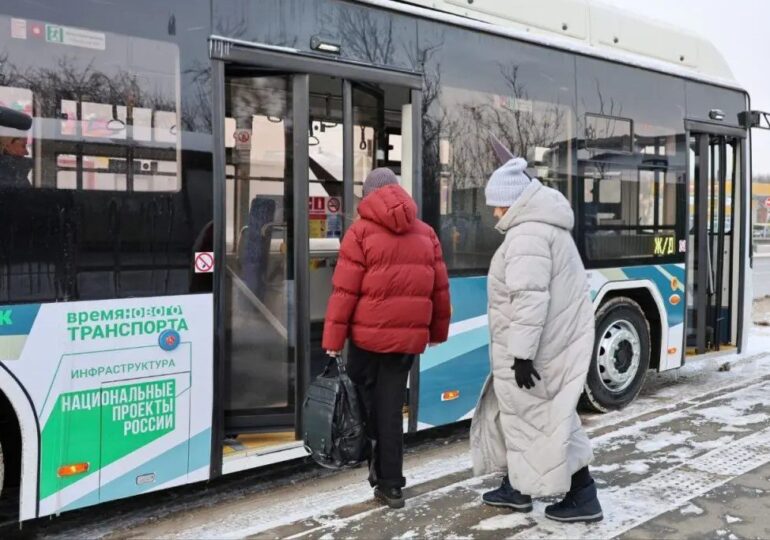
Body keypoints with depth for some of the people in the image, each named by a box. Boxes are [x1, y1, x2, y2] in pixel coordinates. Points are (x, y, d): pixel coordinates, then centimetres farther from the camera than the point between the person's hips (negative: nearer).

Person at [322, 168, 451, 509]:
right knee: (391, 408, 9)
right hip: (409, 336, 4)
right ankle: (390, 484, 12)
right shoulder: (426, 233, 10)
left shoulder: (361, 231, -3)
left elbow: (345, 291, -8)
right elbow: (440, 289, 12)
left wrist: (333, 341, -5)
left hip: (369, 334, -3)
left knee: (365, 401, 13)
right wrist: (438, 331, 23)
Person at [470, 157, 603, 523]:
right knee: (521, 413, 17)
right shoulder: (542, 226, 15)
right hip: (554, 338, 11)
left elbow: (530, 299, -27)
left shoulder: (527, 234, -20)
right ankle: (516, 487, 28)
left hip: (538, 347, -11)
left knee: (545, 419, 0)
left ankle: (582, 498, 11)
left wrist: (522, 352, -25)